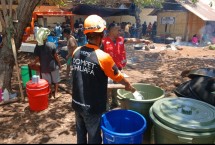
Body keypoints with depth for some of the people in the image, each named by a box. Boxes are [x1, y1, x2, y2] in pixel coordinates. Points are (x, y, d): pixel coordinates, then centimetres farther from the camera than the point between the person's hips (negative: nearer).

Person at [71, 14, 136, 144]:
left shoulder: (76, 52, -5)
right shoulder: (102, 56, -22)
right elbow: (119, 77, -8)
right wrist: (129, 86, 12)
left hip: (77, 103, 6)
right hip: (93, 107, -5)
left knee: (81, 134, 24)